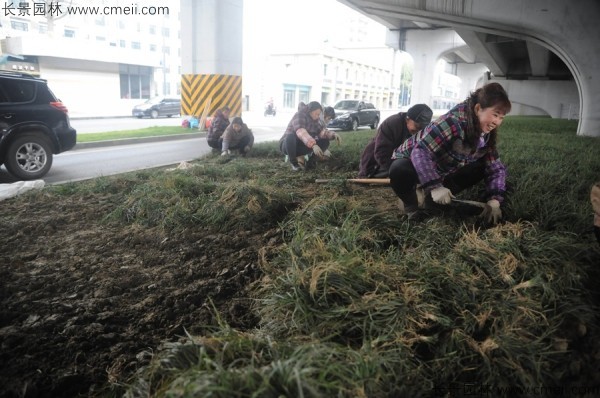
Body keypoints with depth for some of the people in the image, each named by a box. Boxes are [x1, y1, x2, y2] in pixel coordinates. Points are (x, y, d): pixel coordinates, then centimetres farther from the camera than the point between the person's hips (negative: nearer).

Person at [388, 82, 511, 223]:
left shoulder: (486, 135, -7)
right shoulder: (453, 122, -32)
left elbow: (496, 168, -4)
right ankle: (411, 205, -8)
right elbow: (421, 151, -36)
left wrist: (494, 200, -20)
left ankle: (432, 197, 2)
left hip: (443, 171, 7)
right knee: (399, 170, -40)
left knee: (481, 168, -8)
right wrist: (435, 187, -42)